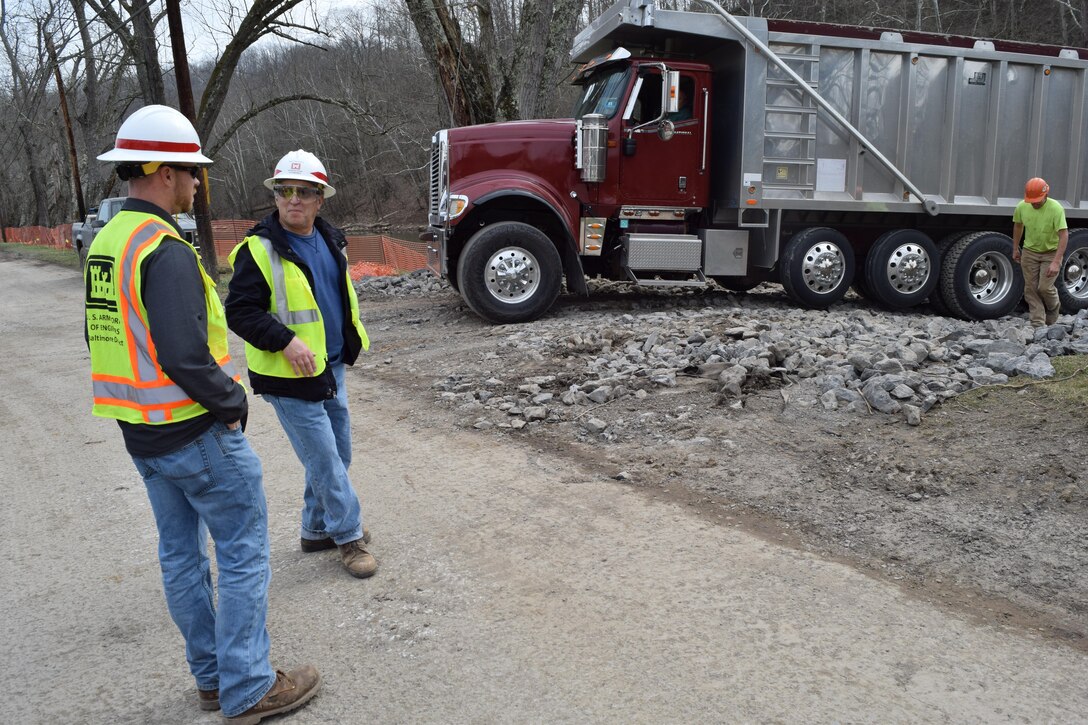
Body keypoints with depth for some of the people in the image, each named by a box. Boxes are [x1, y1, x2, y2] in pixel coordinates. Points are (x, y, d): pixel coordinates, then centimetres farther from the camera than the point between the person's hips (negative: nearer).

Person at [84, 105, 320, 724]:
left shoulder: (106, 242, 9)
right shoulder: (165, 250, -22)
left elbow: (110, 338, 15)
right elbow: (184, 354, -28)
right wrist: (232, 401, -13)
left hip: (142, 433, 10)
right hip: (195, 433, -10)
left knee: (181, 552, 17)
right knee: (244, 554, 2)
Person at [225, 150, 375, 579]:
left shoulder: (330, 241, 8)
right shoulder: (260, 250, -14)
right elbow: (240, 311, -17)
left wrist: (349, 344, 18)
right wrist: (285, 341, -27)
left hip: (331, 369, 8)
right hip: (290, 378, -7)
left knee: (338, 455, 15)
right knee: (326, 461, -2)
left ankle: (317, 529, 33)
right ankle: (349, 535, 15)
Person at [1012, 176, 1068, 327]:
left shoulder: (1056, 209, -23)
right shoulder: (1022, 206, -10)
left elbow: (1064, 235, -26)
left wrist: (1056, 262, -33)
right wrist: (1015, 249, 15)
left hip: (1051, 253, -4)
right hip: (1029, 252, 4)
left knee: (1044, 287, -10)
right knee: (1031, 289, 1)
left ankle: (1054, 307, 24)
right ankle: (1038, 324, 9)